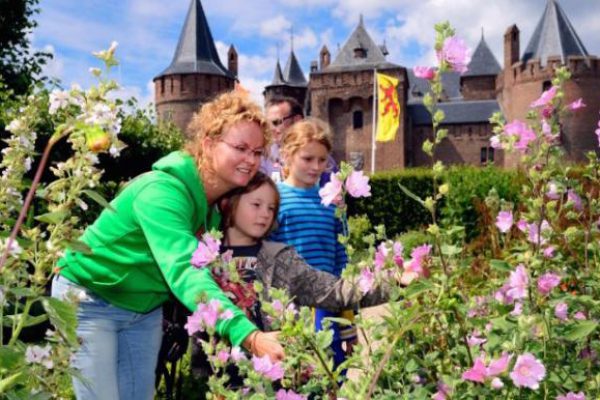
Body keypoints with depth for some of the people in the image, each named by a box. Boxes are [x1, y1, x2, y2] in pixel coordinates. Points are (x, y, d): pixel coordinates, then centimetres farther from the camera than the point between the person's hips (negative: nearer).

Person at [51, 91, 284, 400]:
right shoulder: (163, 191, -32)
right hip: (89, 299, -7)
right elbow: (184, 271, -46)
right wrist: (248, 336, -58)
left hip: (145, 307, 7)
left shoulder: (225, 198, -8)